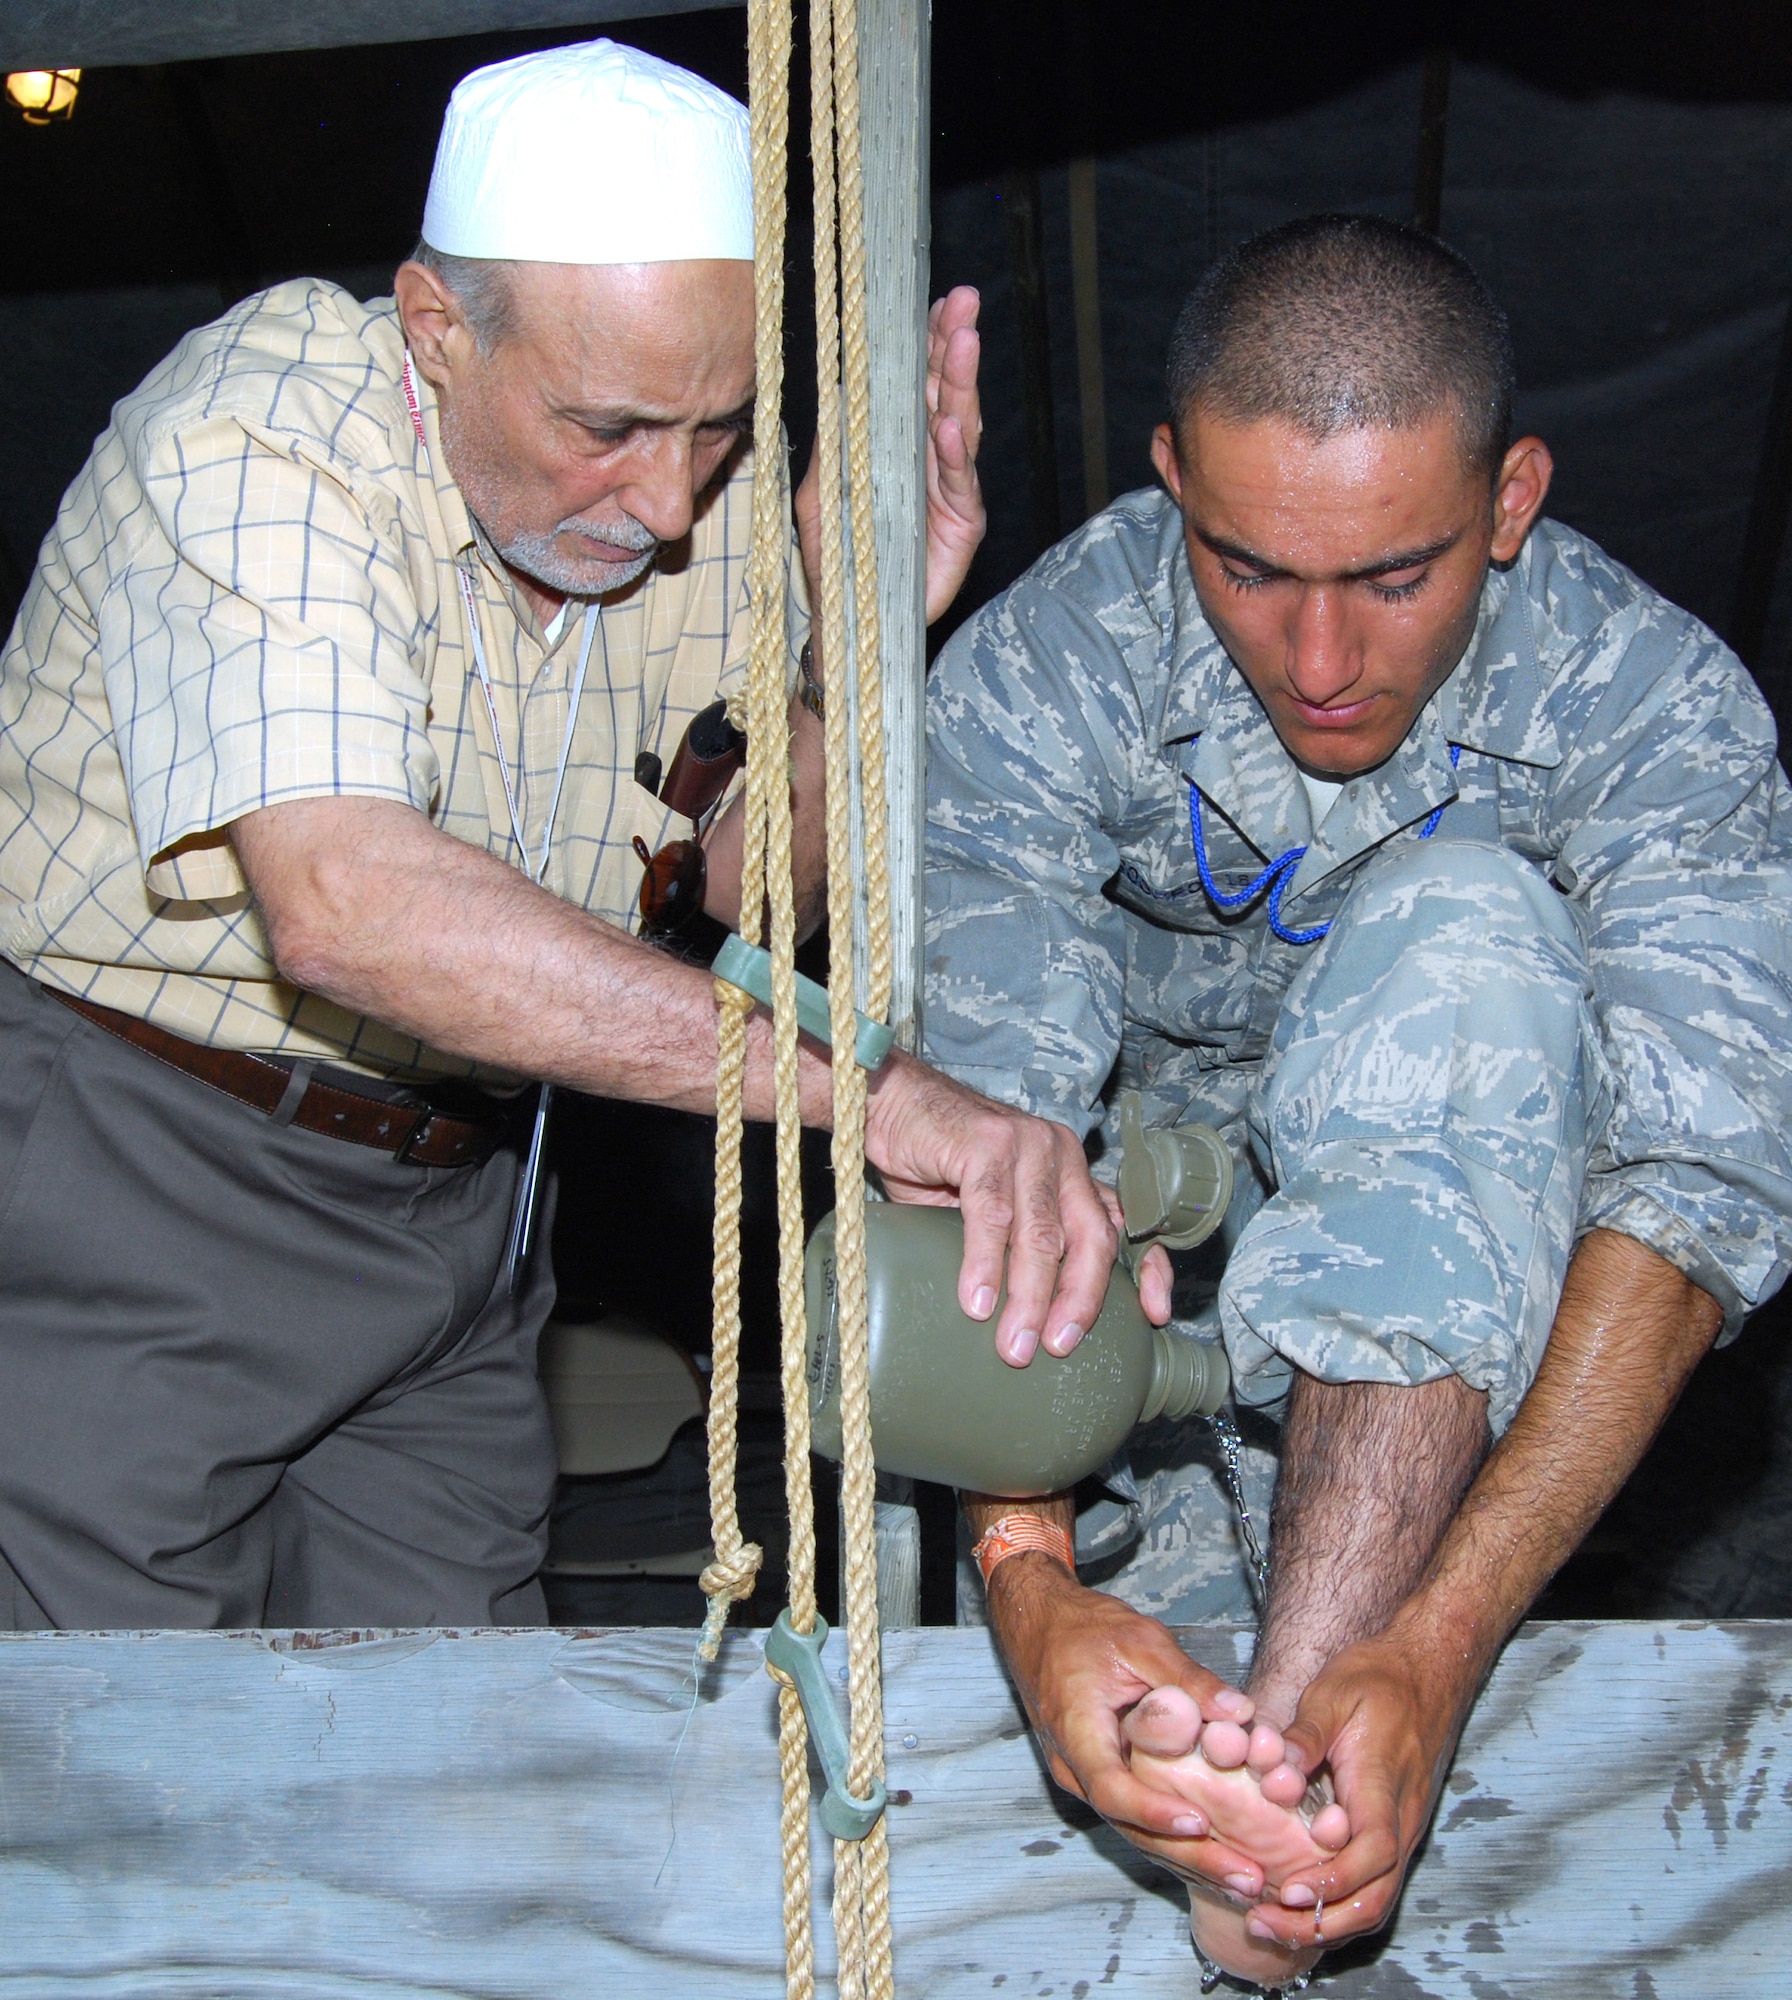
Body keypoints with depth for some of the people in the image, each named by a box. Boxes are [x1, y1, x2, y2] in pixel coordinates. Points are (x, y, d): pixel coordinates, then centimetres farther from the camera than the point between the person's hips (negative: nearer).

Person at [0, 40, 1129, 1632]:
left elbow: (753, 887, 2)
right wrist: (869, 1085, -45)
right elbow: (345, 908, -40)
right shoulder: (259, 442, -25)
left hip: (450, 1190, 6)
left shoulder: (708, 496, -4)